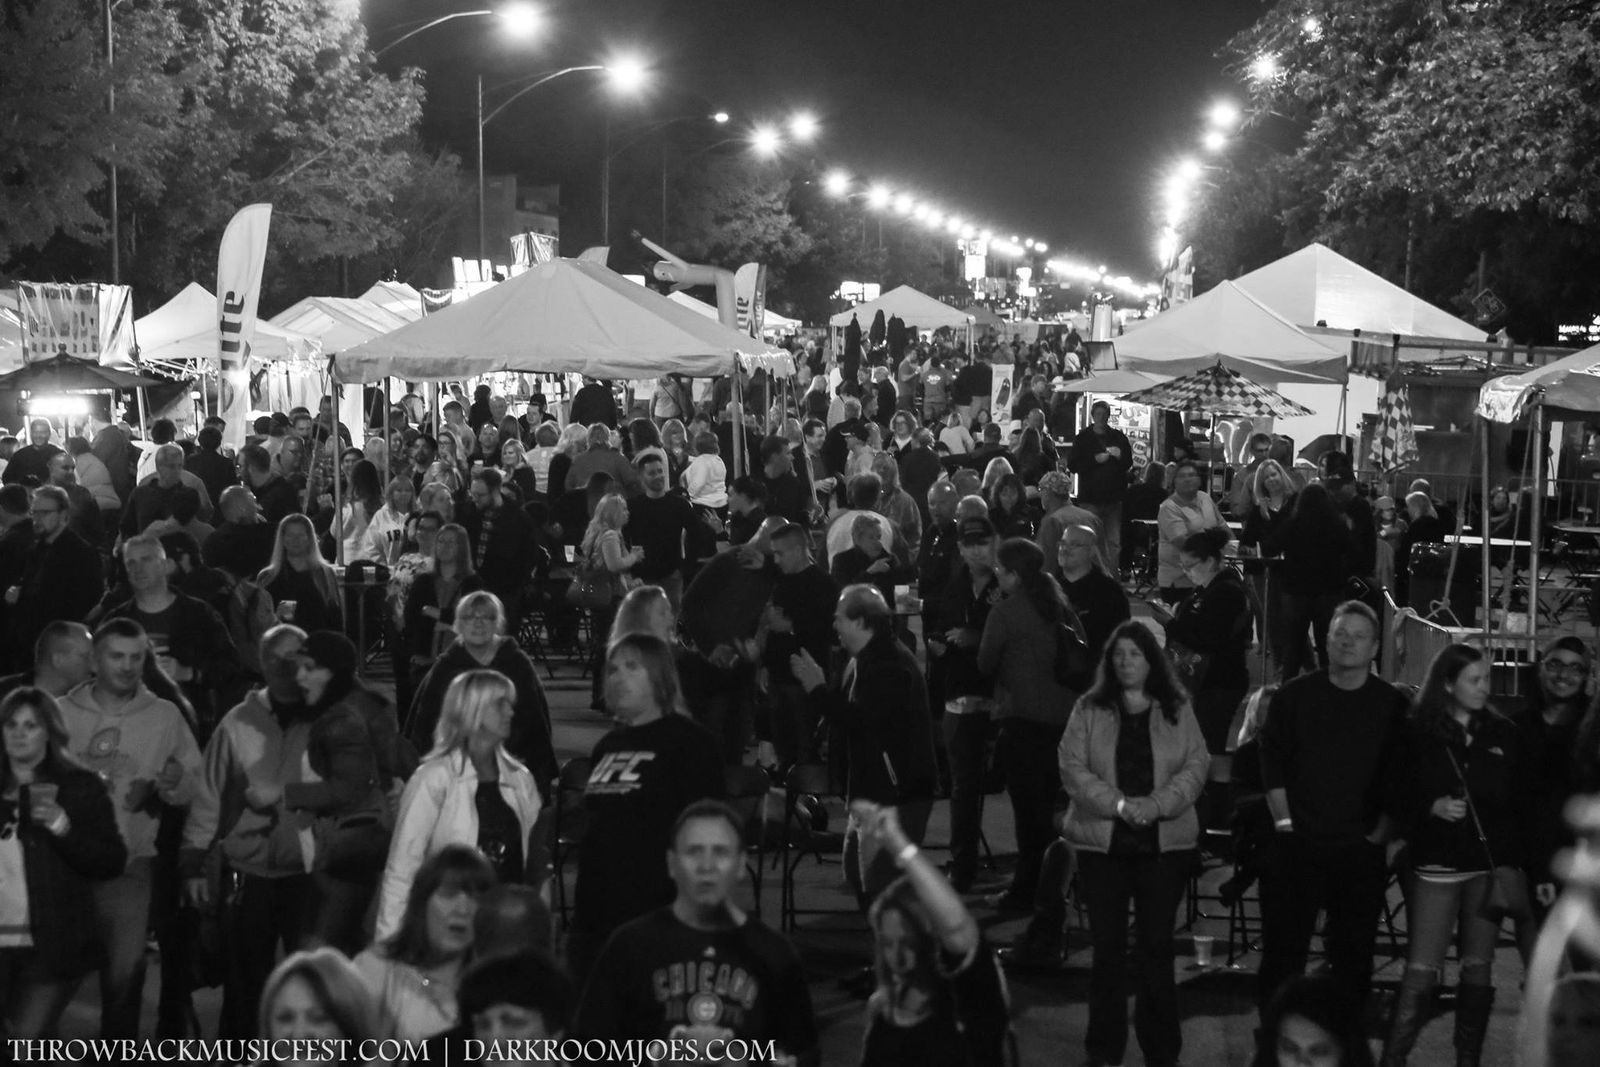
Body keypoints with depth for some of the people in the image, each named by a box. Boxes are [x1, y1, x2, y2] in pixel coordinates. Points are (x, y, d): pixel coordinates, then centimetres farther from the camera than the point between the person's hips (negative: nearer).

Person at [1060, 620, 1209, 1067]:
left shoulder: (1177, 710, 5)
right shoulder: (1089, 710, 3)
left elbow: (1196, 765, -1)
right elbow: (1073, 769, -3)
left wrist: (1157, 804, -15)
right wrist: (1118, 803, -16)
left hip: (1165, 841, 0)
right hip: (1102, 841, 0)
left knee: (1157, 944, 3)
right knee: (1107, 943, 4)